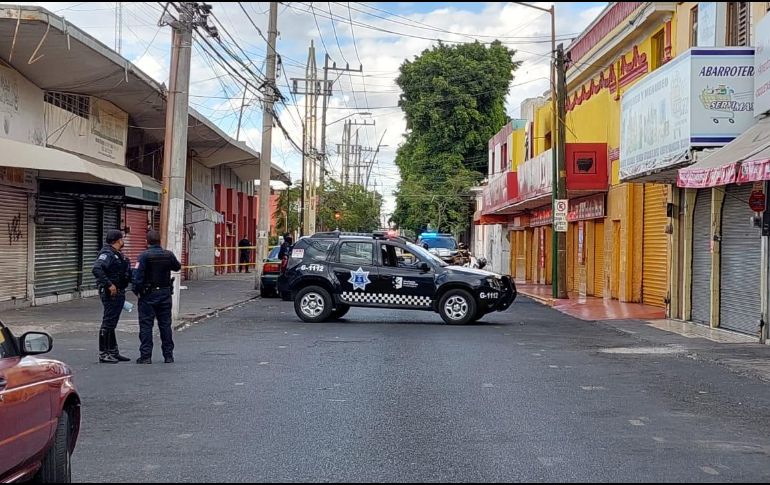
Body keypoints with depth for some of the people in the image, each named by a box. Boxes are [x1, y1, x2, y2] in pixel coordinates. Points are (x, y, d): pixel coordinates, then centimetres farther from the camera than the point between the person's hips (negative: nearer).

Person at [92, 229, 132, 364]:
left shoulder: (117, 254, 16)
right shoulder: (107, 254, -16)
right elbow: (96, 269, -29)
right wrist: (109, 285, -29)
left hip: (119, 293, 10)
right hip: (111, 293, -10)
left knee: (112, 323, 15)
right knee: (108, 322, -6)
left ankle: (113, 352, 23)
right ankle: (103, 354, -2)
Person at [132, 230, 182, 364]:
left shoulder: (144, 256, -12)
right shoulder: (169, 255, 0)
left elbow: (138, 275, -17)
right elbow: (177, 267, 18)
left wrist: (136, 290, -6)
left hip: (148, 294, -4)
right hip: (165, 294, 4)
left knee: (146, 325, 2)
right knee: (165, 324, 10)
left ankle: (146, 356, 0)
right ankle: (168, 355, 12)